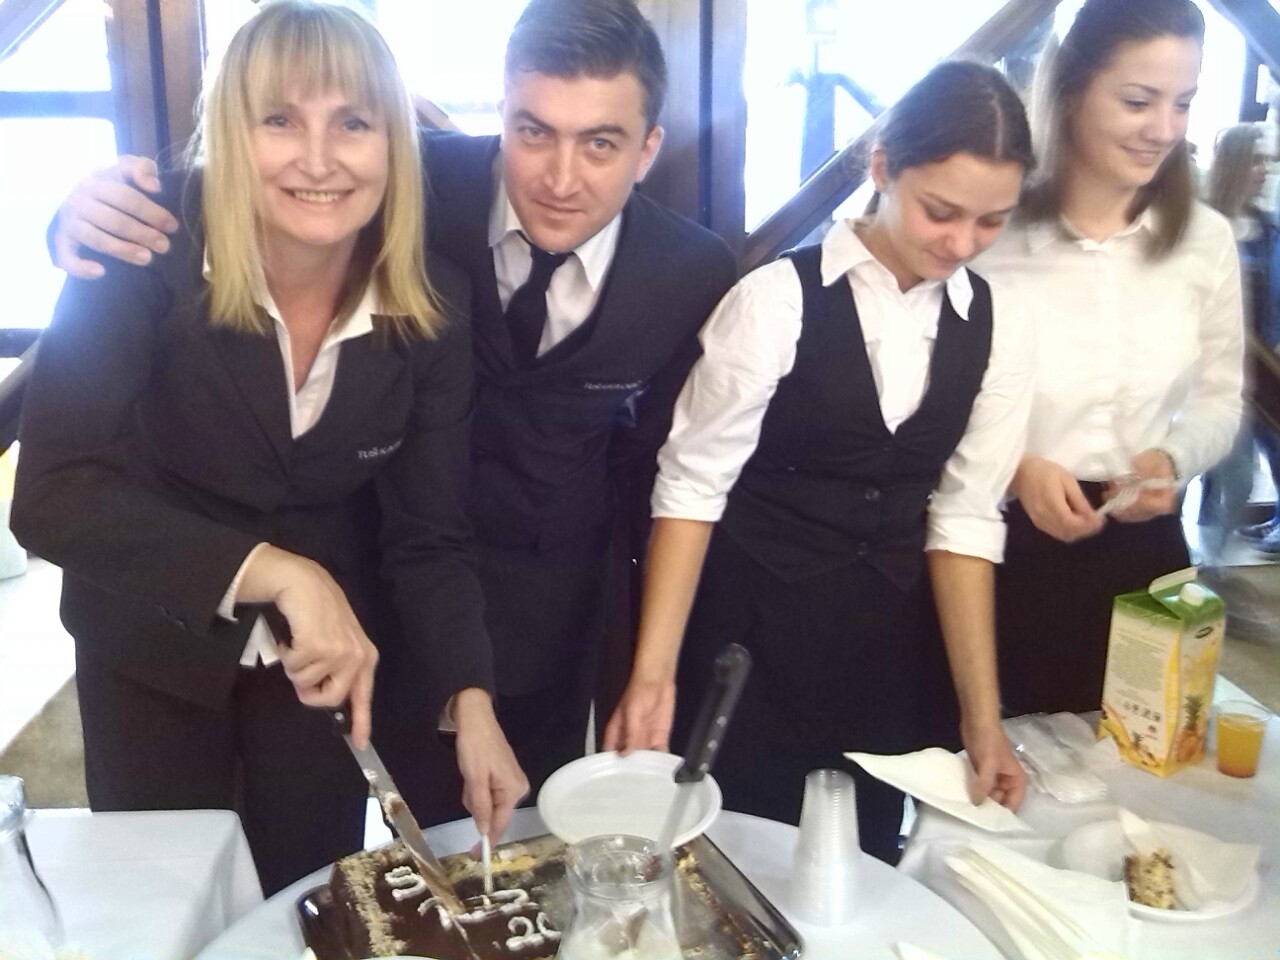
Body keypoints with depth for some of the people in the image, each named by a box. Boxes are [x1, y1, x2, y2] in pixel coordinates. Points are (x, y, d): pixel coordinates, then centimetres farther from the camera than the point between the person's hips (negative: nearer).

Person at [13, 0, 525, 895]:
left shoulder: (433, 303, -16)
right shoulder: (142, 255, -24)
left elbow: (427, 534, -12)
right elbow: (53, 495, -30)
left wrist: (471, 701, -24)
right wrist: (279, 573, -40)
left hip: (322, 650, 2)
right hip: (153, 645, -1)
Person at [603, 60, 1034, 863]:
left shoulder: (996, 331, -1)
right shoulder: (778, 300, -15)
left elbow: (964, 517, -1)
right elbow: (693, 484, -14)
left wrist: (983, 718, -4)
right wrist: (654, 672, -21)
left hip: (890, 651, 4)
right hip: (753, 635, -4)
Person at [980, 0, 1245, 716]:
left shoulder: (1205, 240, 2)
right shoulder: (995, 230, -12)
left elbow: (1219, 399, 10)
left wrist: (1171, 460, -9)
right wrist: (1015, 468, -21)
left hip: (1142, 552, 4)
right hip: (1002, 548, -3)